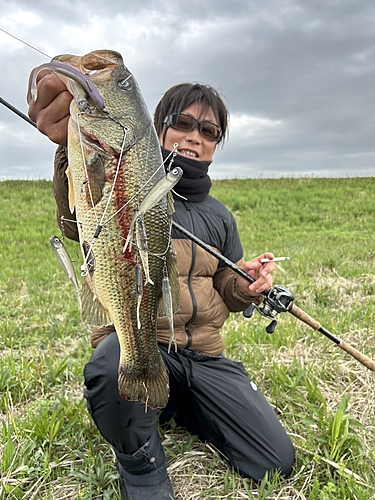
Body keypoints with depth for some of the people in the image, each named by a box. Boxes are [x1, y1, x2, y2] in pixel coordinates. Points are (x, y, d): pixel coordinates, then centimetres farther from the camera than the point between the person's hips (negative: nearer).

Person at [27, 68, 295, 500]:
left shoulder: (219, 217, 10)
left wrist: (245, 285, -7)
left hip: (203, 355, 5)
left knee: (276, 463, 0)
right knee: (116, 366, -41)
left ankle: (179, 408, 24)